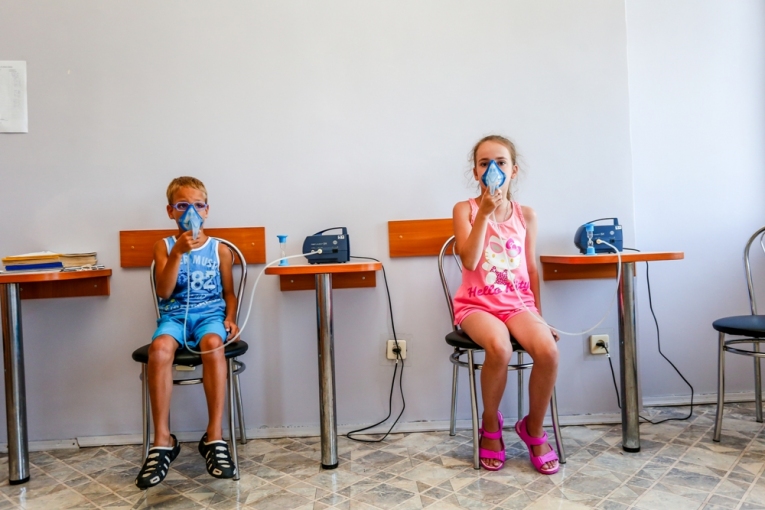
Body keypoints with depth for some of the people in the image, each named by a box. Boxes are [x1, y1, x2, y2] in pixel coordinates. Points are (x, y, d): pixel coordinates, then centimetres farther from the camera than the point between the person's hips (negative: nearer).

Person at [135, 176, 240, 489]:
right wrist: (178, 252, -15)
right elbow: (164, 292, -5)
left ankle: (214, 436, -29)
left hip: (209, 313, 0)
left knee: (213, 344, -37)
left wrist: (230, 318, -4)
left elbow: (229, 292, 15)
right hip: (174, 314, 1)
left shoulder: (219, 249, 9)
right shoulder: (164, 246, 8)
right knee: (159, 348, -34)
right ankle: (162, 440, -24)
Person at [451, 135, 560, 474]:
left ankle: (533, 428, 2)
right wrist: (484, 212, -18)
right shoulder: (465, 209, -1)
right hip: (477, 303, -3)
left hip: (518, 302, 3)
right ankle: (491, 425, -4)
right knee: (499, 348, -35)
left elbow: (531, 268, 13)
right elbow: (469, 262, -14)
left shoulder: (526, 215, 8)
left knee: (548, 350, -27)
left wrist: (538, 314, 11)